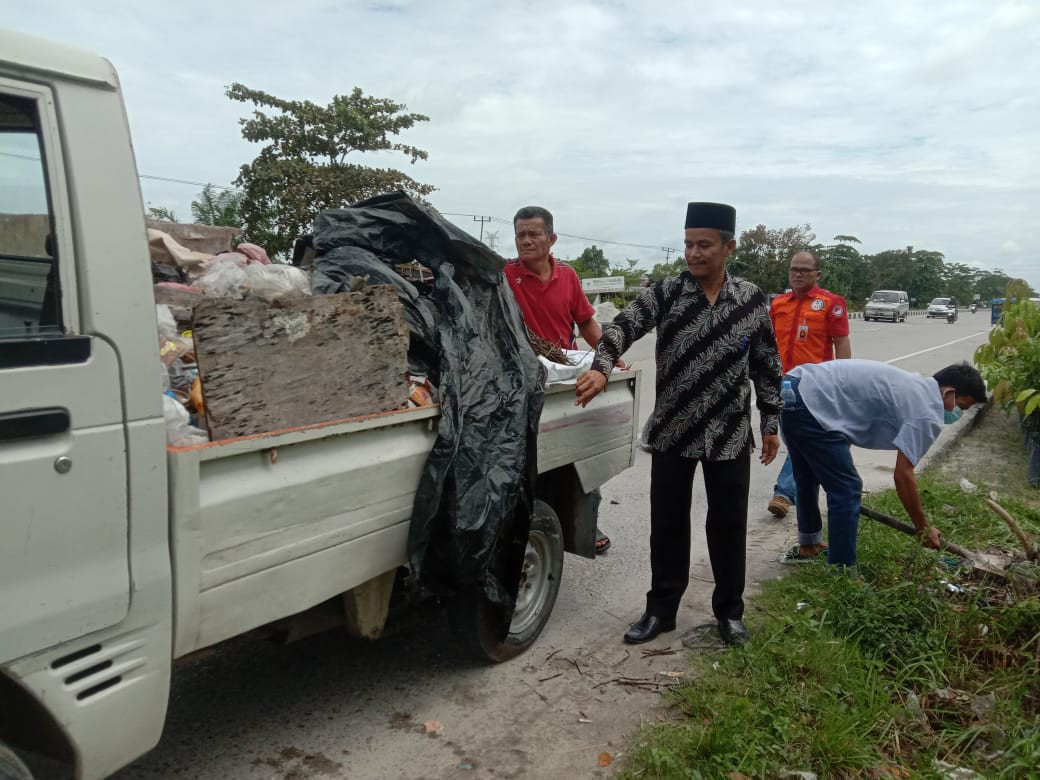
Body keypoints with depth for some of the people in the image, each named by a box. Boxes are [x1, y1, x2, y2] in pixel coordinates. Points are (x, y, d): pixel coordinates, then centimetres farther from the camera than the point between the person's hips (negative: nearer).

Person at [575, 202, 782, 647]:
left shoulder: (752, 301, 0)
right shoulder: (665, 293, -5)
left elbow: (767, 367, 6)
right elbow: (623, 326, -20)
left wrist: (771, 423, 6)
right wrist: (601, 369, -38)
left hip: (730, 435, 0)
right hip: (672, 431, 0)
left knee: (728, 524, 10)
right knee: (668, 523, 9)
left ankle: (729, 610, 29)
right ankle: (661, 609, 25)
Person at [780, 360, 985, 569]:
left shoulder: (914, 385, 21)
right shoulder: (927, 413, -7)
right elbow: (903, 476, -9)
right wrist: (924, 528, 2)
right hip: (812, 405, -11)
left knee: (808, 478, 27)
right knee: (846, 488, -3)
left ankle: (809, 545, 47)